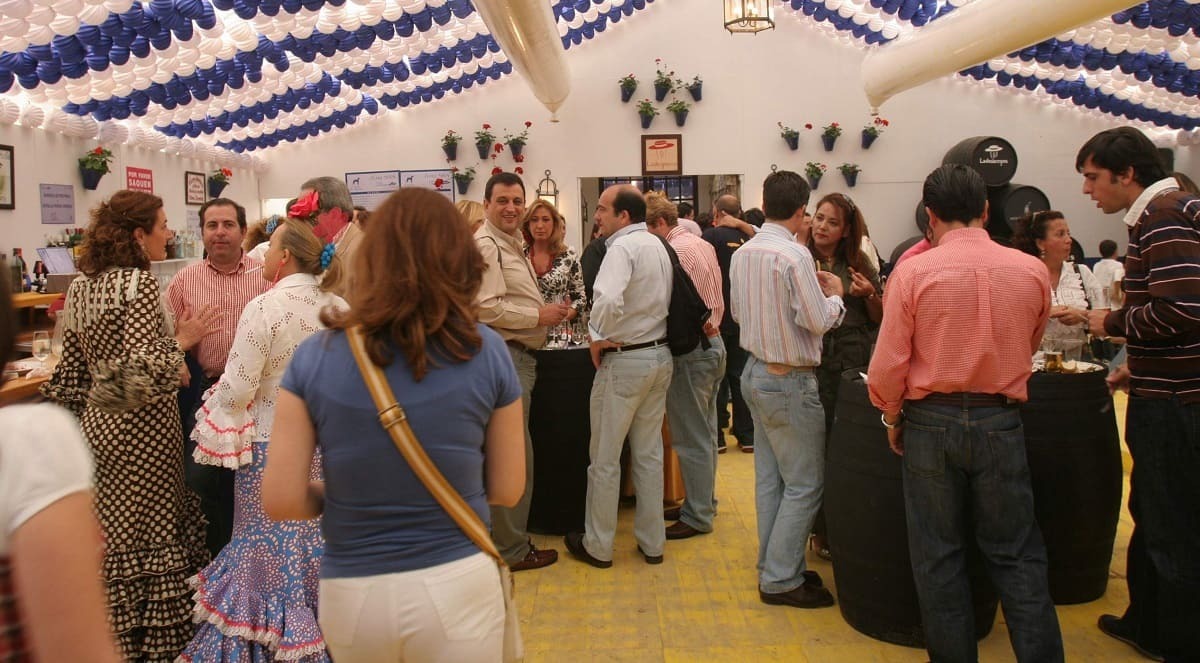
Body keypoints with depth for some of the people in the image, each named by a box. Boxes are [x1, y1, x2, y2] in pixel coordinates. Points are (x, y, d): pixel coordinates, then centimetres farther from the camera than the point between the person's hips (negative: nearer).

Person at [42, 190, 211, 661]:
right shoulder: (139, 282, -16)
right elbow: (144, 369, -25)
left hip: (97, 423, 8)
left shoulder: (81, 286, 9)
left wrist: (76, 423, 20)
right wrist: (182, 341, -10)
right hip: (141, 428, -8)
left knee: (108, 539, 15)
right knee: (151, 539, 3)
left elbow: (70, 370, 13)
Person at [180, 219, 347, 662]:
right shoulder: (340, 309, -1)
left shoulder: (264, 307, -15)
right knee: (318, 543, 16)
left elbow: (237, 389, -14)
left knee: (267, 547, 9)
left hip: (272, 447, -5)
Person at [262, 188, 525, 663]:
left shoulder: (315, 356, -9)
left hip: (351, 593, 2)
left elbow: (281, 501, -9)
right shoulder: (486, 352, -9)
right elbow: (507, 490, -2)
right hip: (457, 586, -1)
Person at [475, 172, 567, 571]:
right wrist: (539, 316, -16)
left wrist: (549, 311, 13)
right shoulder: (485, 245, -12)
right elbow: (487, 307, -22)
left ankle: (511, 537, 29)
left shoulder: (512, 244, 20)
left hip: (521, 355, 11)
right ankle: (511, 549, 5)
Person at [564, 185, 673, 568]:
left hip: (624, 360, -8)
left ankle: (598, 546, 17)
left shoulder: (623, 246, -17)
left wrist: (598, 337, -17)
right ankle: (652, 542, 24)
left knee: (605, 459, 5)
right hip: (660, 354, 8)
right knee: (649, 454, 15)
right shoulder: (657, 245, 11)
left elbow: (608, 299, -32)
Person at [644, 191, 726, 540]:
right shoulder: (704, 244, 12)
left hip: (690, 350, -10)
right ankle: (704, 501, 30)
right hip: (713, 343, 10)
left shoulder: (674, 251, -17)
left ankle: (697, 516, 9)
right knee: (705, 433, 18)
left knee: (691, 439, 0)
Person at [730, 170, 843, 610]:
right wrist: (834, 295, 1)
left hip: (756, 372, 9)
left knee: (769, 477, 15)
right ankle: (780, 580, 7)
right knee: (804, 484, 1)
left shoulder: (742, 254, 6)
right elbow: (818, 320, -20)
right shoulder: (794, 255, -20)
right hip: (789, 381, -9)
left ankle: (773, 566, 25)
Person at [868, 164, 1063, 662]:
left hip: (931, 422, -1)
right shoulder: (1032, 271, -4)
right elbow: (1029, 347, 14)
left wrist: (893, 418, 6)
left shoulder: (912, 272, -12)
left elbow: (887, 365, -11)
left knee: (938, 556, 12)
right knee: (1015, 555, 13)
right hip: (1001, 422, 2)